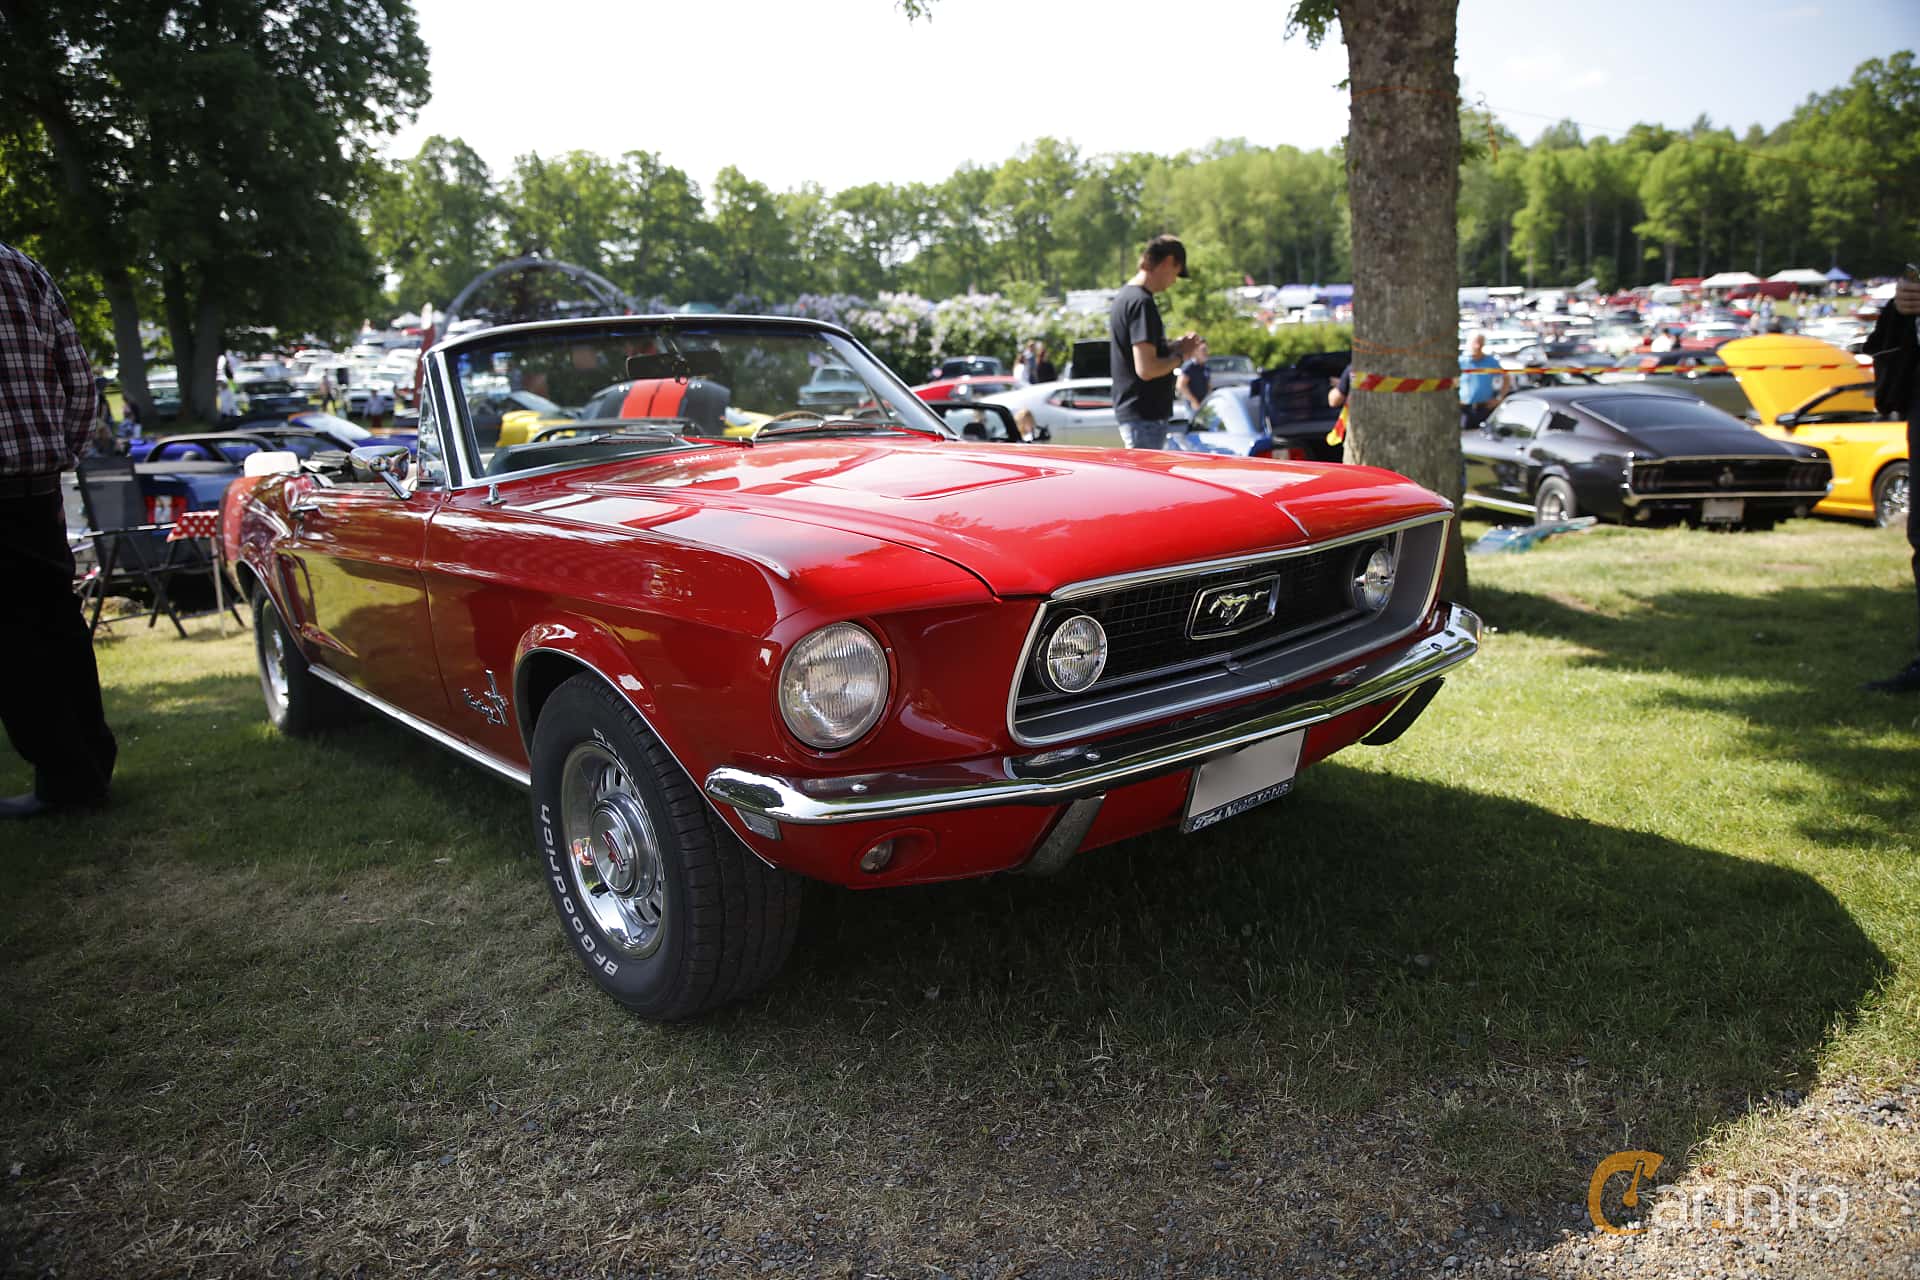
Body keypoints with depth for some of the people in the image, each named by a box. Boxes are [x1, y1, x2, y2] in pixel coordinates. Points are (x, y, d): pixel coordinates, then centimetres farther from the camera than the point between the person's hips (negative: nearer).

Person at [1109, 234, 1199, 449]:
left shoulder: (1125, 295, 14)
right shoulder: (1142, 302, -17)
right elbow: (1146, 369, -24)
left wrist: (1173, 346, 13)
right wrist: (1180, 355, -9)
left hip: (1128, 411, 10)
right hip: (1144, 416, -10)